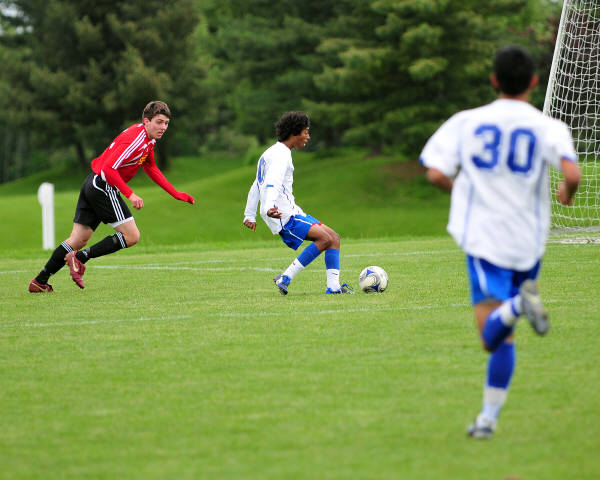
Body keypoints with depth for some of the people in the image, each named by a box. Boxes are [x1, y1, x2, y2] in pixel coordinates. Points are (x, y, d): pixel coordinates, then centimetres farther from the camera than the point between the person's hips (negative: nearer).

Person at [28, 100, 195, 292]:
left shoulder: (148, 140, 13)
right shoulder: (135, 139, -19)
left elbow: (152, 169, 28)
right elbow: (109, 168, -24)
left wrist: (176, 194, 26)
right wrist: (130, 195, -27)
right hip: (104, 187, -10)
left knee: (78, 240, 10)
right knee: (132, 236, -8)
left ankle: (39, 281, 10)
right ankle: (80, 258, -10)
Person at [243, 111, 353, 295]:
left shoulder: (271, 153, 23)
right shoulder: (281, 155, -11)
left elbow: (256, 186, 30)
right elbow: (272, 183, -29)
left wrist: (250, 215, 36)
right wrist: (269, 208, -45)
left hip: (291, 212, 10)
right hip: (284, 216, -10)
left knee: (334, 238, 4)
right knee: (325, 239, -22)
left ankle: (333, 287, -5)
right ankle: (285, 278, -19)